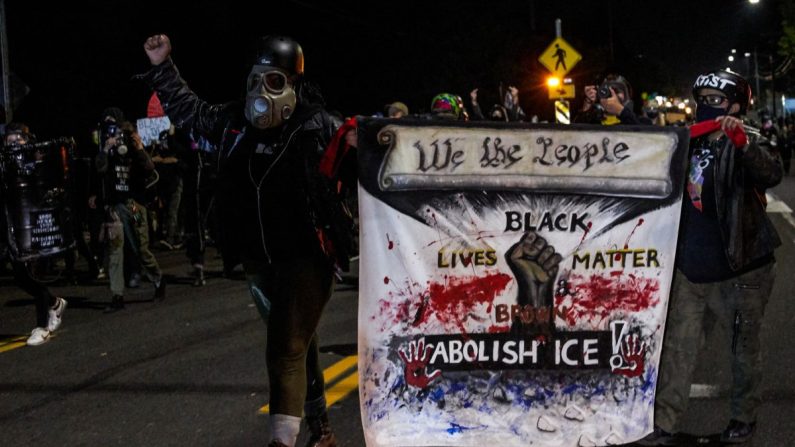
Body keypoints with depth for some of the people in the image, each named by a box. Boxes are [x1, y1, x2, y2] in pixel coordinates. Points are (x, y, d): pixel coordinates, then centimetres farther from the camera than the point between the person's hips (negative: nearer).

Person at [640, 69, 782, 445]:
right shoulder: (690, 143, 10)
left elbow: (772, 173, -30)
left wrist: (742, 141, -46)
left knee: (744, 347, 10)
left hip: (740, 269, -6)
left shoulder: (748, 143, -9)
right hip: (689, 268, 6)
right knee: (677, 348, 5)